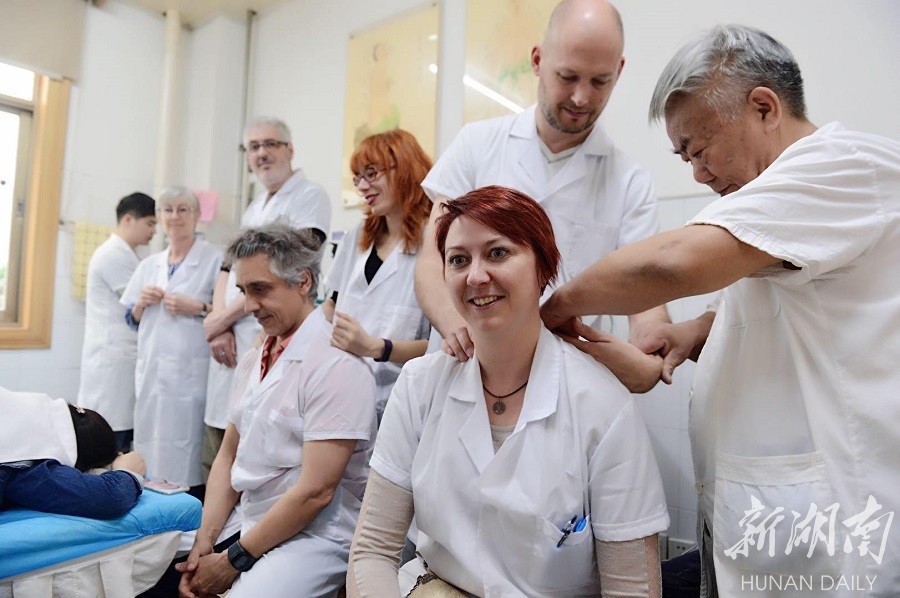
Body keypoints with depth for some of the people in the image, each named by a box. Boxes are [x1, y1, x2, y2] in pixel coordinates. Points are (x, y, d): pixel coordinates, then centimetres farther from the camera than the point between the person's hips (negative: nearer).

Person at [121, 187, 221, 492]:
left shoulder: (215, 259, -2)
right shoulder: (149, 265, 17)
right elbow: (132, 320, 22)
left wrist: (198, 308, -16)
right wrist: (142, 303, 2)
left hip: (191, 372, -6)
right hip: (151, 371, 6)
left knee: (187, 455, -8)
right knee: (151, 448, 8)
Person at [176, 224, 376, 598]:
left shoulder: (337, 365, -19)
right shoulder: (253, 361, 7)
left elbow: (315, 492, -20)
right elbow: (229, 456, 11)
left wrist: (234, 561, -11)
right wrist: (204, 540, -1)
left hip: (313, 539, -7)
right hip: (250, 528, 7)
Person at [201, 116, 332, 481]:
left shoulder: (309, 196, -3)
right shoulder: (254, 208, 22)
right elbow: (227, 270, 17)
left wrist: (222, 317, -6)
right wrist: (220, 326, -1)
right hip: (230, 345, 8)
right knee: (216, 467, 13)